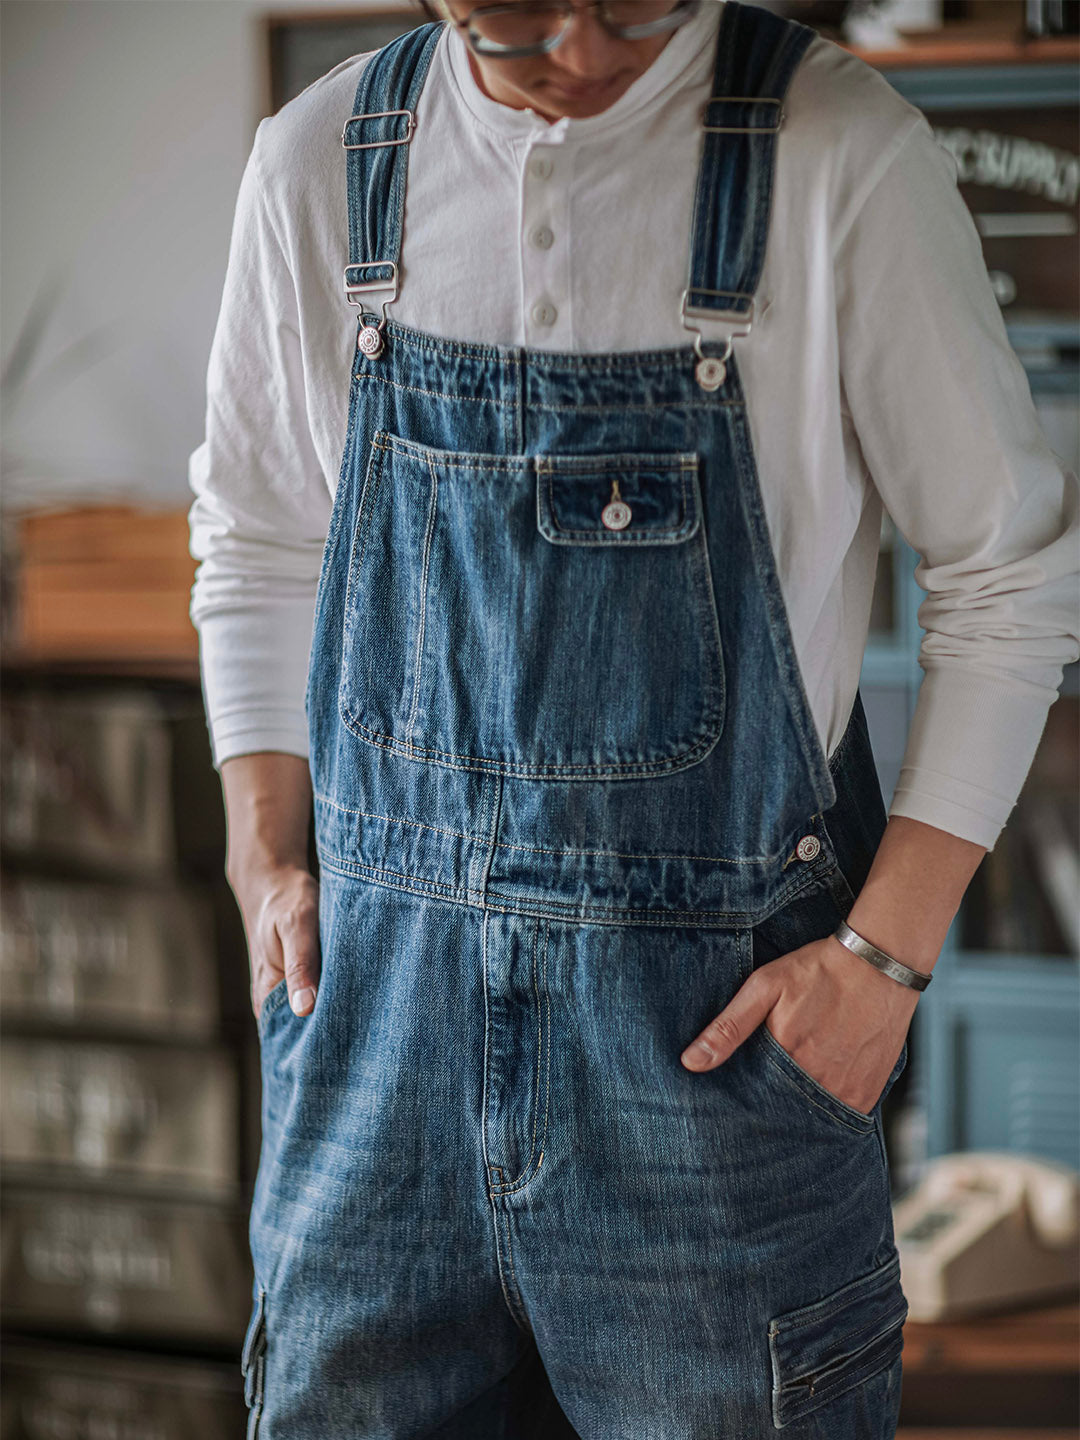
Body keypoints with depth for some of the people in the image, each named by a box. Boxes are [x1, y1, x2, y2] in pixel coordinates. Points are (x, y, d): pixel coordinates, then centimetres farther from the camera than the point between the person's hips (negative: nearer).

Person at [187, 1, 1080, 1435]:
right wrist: (266, 858, 4)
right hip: (379, 982, 3)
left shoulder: (843, 159, -10)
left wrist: (888, 951, -8)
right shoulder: (318, 162, 1)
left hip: (718, 1011, -3)